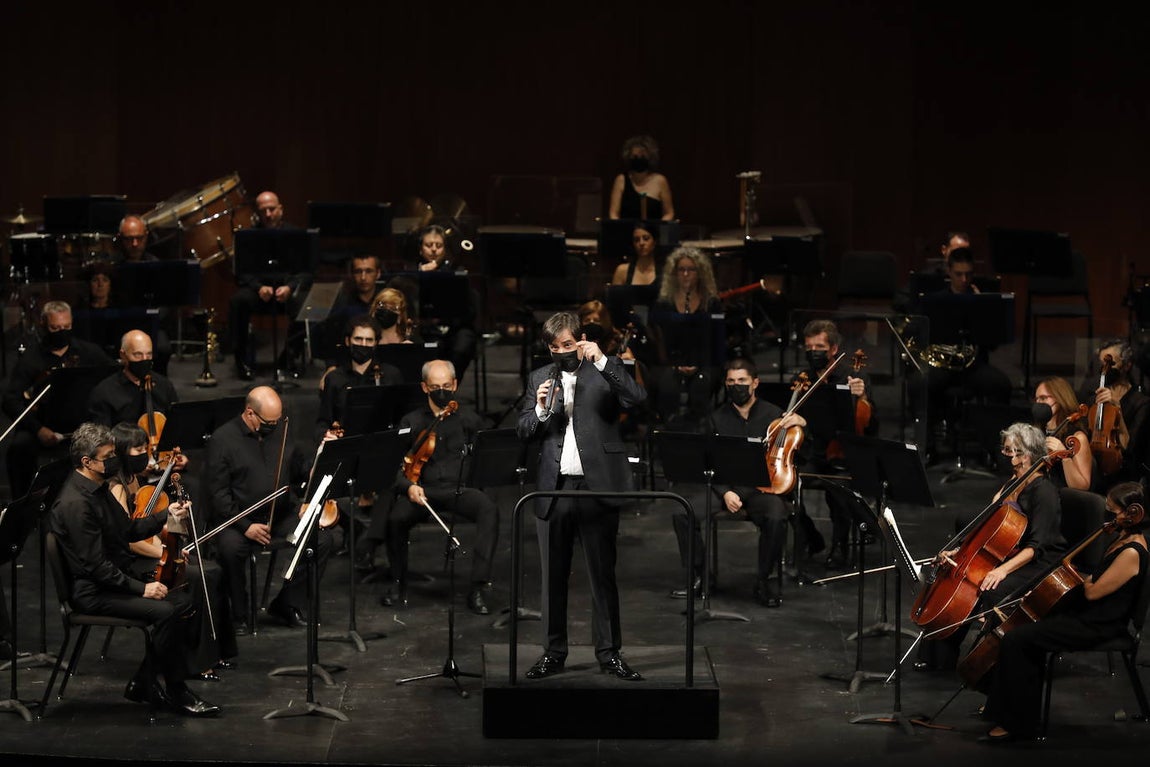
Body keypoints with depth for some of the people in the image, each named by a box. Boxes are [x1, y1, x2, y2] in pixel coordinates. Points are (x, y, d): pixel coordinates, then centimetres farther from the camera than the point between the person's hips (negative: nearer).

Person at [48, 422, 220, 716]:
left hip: (118, 579, 10)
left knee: (182, 599, 2)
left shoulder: (99, 489, 10)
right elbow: (95, 564, -24)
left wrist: (166, 515, 7)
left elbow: (129, 531, 22)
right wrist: (141, 588, -21)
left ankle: (143, 682, 6)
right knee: (165, 611, -25)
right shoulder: (75, 503, -22)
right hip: (92, 592, -10)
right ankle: (176, 691, -10)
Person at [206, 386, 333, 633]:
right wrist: (245, 526, -19)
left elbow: (301, 471, 16)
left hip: (282, 514, 4)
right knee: (230, 548, -35)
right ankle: (239, 613, -11)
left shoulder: (280, 430, 9)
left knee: (322, 538, -18)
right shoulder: (223, 439, -6)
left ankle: (288, 604, -3)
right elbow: (219, 493, -9)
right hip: (239, 517, -4)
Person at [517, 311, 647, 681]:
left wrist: (602, 360, -18)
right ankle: (553, 652, 15)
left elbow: (637, 398, -14)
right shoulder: (540, 378, 13)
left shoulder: (604, 371, 4)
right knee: (553, 576, 8)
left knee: (603, 575, 3)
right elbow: (523, 431, 9)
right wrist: (541, 409, -11)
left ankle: (609, 653, 9)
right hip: (553, 489, 3)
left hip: (597, 485, -3)